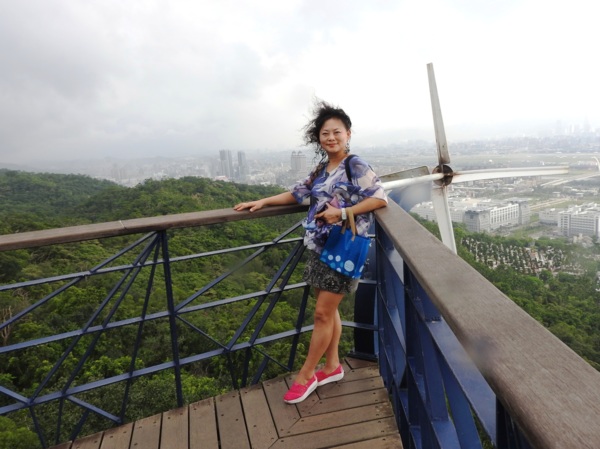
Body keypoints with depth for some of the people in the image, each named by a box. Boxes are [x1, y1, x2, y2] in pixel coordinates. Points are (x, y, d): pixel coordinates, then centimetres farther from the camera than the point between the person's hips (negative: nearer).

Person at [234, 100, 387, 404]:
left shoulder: (356, 167, -10)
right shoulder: (321, 169, 12)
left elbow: (381, 199, -17)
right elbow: (297, 193, 17)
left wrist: (342, 213, -21)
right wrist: (262, 202, 8)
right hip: (319, 247, 7)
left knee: (323, 313, 0)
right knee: (328, 309, 15)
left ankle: (305, 375, 15)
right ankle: (332, 367, 30)